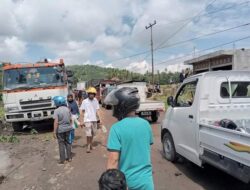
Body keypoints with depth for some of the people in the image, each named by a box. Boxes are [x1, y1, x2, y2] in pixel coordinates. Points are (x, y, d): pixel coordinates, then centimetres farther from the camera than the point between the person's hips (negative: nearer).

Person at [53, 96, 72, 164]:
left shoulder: (57, 111, -15)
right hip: (67, 128, 5)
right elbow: (70, 119, 7)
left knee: (61, 144, 5)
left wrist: (54, 132, -13)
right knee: (67, 142, 16)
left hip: (60, 130, -5)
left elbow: (56, 122, -18)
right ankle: (69, 157, 25)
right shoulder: (67, 109, 2)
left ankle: (63, 160, 12)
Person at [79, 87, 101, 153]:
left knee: (93, 134, 14)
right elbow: (82, 112, -3)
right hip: (87, 120, -4)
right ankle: (88, 147, 10)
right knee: (88, 134, -5)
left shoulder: (96, 101, 2)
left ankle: (91, 144, 32)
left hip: (94, 120, 4)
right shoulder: (84, 101, -6)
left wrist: (100, 119, 1)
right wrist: (81, 121, -6)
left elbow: (97, 111, 6)